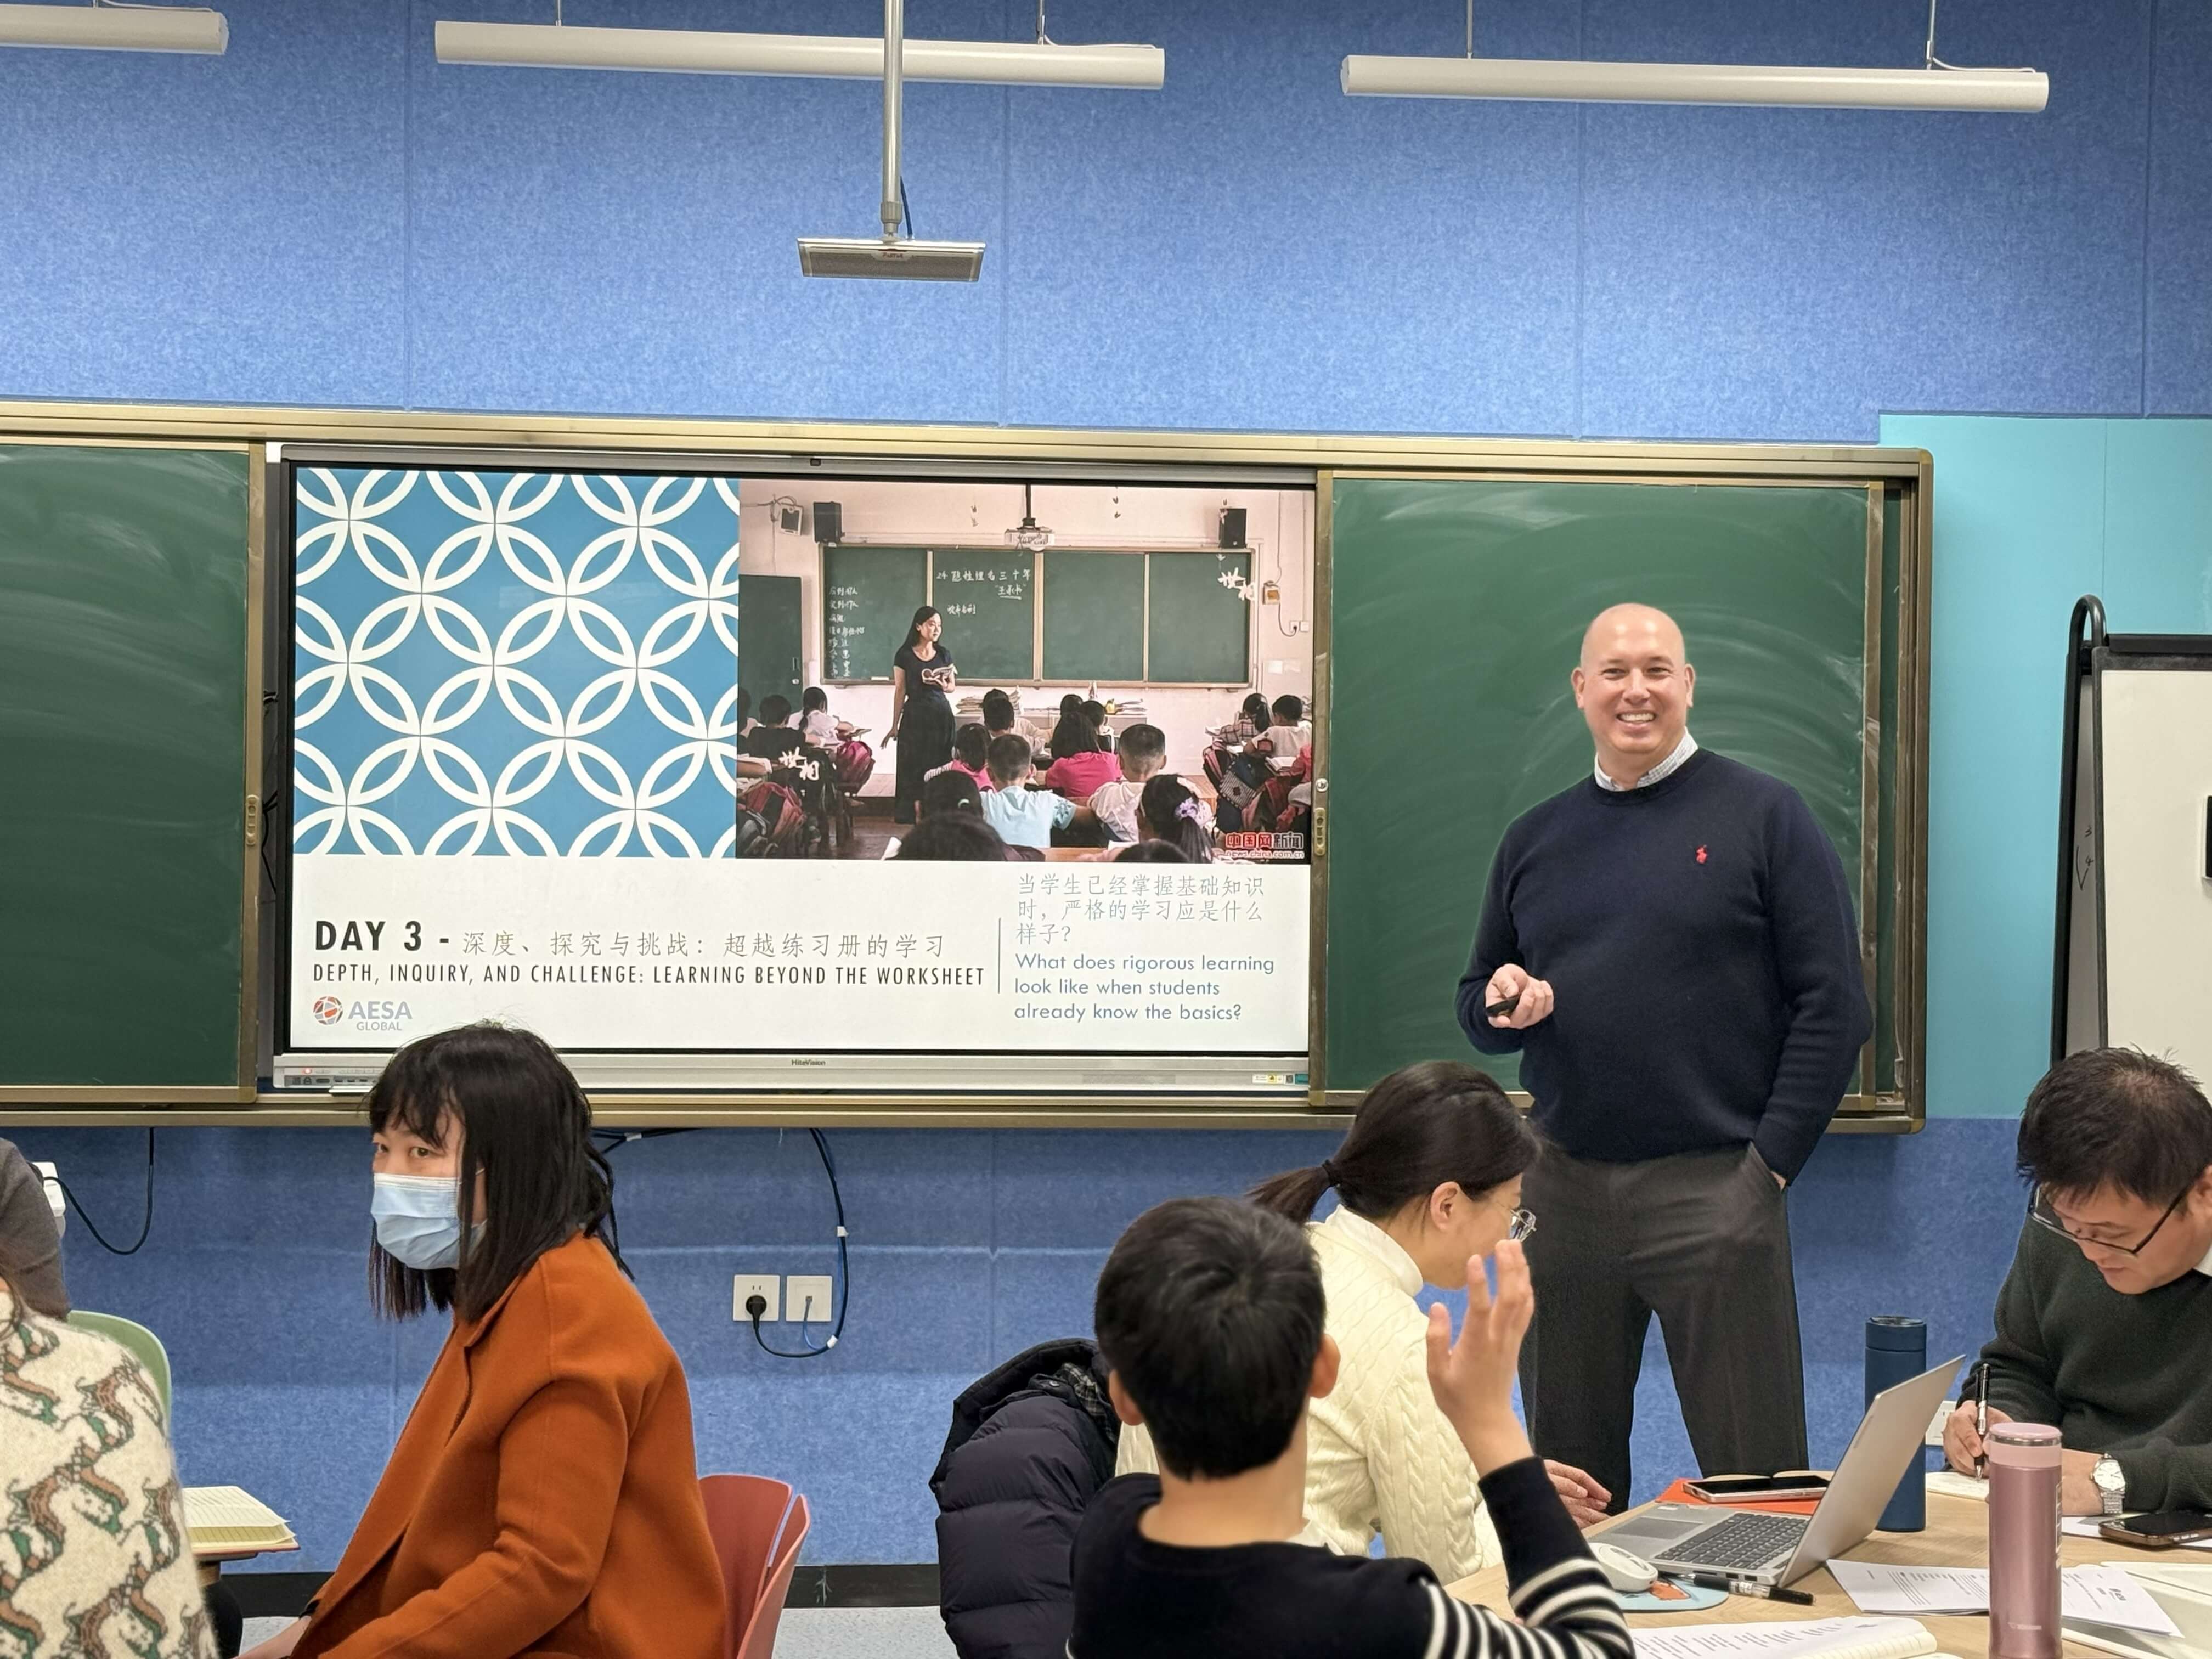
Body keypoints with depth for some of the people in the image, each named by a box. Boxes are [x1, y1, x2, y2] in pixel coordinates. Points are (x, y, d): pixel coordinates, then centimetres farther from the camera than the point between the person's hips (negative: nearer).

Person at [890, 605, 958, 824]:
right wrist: (895, 726, 1)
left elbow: (952, 687, 16)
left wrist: (945, 686, -9)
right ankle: (911, 813, 0)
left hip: (941, 715, 2)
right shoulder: (905, 655, 0)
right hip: (915, 716, -2)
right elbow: (900, 691, 1)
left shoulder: (944, 654, 9)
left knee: (939, 766, -1)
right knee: (913, 768, -5)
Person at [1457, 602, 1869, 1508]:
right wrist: (1501, 1002, -3)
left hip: (1715, 1187, -4)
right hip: (1562, 1187, 4)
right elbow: (1479, 1008, 22)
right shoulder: (1535, 839, 14)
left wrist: (1771, 1160, -10)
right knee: (1565, 1481, 11)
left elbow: (1833, 1005, -4)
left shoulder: (1762, 816, 0)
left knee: (1754, 1481, -3)